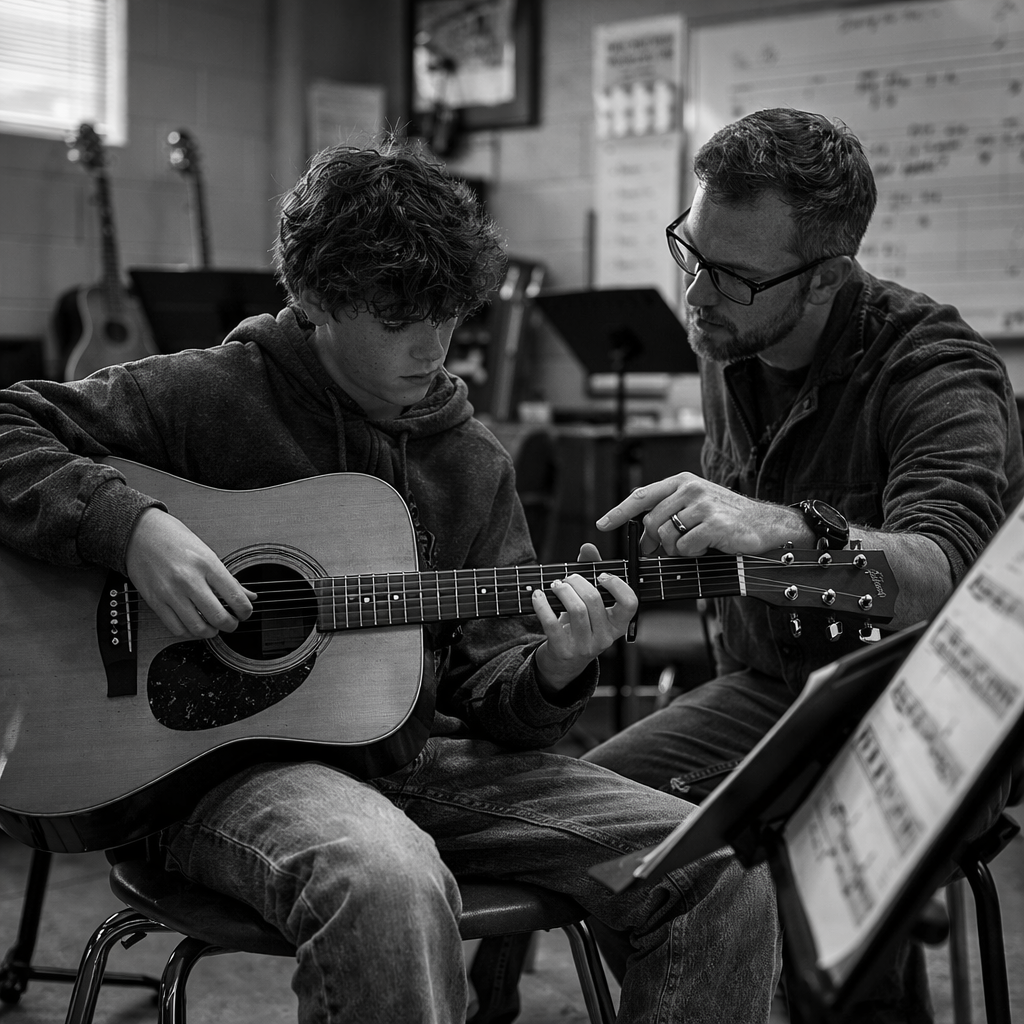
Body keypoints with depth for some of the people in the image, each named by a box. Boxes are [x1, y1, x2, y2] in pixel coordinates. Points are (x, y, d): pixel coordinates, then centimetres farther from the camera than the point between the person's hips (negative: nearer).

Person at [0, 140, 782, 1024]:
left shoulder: (473, 461, 12)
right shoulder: (211, 396, -2)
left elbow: (484, 687, 10)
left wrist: (553, 671, -13)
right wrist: (133, 525, -22)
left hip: (418, 754, 5)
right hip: (222, 759, -5)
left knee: (724, 874, -10)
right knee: (389, 882, -41)